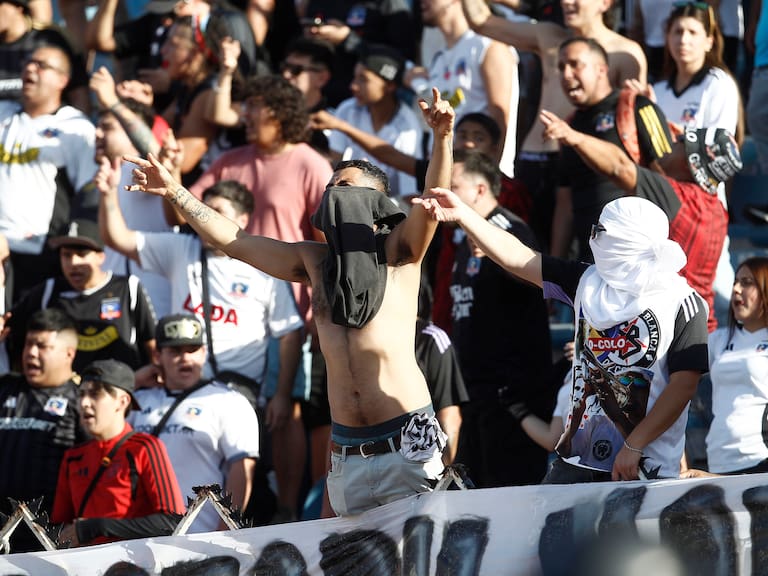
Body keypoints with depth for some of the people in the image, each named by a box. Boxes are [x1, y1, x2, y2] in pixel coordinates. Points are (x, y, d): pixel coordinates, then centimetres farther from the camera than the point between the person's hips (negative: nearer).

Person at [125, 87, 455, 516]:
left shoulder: (397, 251, 4)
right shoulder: (314, 261, 17)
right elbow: (232, 241, 20)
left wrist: (443, 140, -31)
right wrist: (175, 192, 16)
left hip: (406, 442, -5)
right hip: (348, 449, 5)